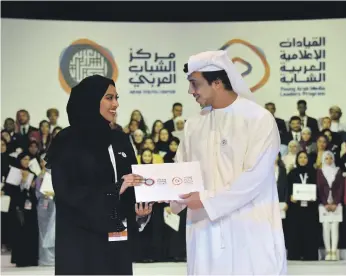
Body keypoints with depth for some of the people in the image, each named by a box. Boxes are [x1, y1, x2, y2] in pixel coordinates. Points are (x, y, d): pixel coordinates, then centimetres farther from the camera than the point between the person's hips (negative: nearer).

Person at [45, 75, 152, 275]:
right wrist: (115, 189, -17)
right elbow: (67, 192, -11)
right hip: (82, 240, -5)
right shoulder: (68, 141, -3)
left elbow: (134, 181, 14)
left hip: (119, 238, 5)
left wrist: (140, 206, -8)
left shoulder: (120, 140, 14)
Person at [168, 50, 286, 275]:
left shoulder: (259, 119, -7)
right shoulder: (194, 125, 11)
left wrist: (207, 200, -15)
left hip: (250, 231, -5)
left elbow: (255, 177, -14)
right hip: (206, 231, 5)